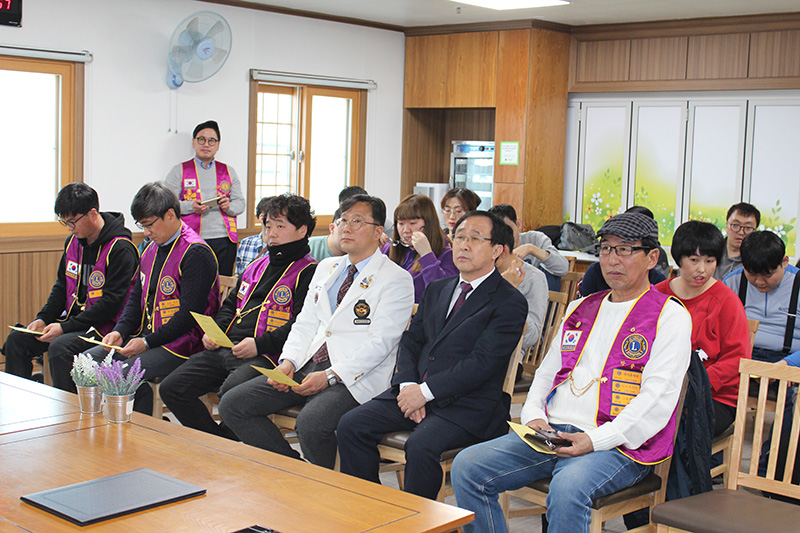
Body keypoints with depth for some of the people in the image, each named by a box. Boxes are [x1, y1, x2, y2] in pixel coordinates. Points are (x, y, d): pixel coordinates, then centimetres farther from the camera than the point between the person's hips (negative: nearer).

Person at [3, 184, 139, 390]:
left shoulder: (120, 249, -17)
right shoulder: (73, 241, 9)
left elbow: (111, 303, -20)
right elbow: (62, 286, 18)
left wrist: (66, 328, -22)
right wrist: (43, 318, 1)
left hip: (103, 325, -8)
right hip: (73, 318, 8)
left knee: (60, 348, -32)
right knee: (16, 339, -3)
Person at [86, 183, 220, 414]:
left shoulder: (195, 253, -14)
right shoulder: (151, 250, 15)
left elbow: (189, 314, -19)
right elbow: (137, 297, 20)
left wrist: (147, 342, -20)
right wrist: (120, 331, 2)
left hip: (180, 344, -9)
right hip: (146, 337, 9)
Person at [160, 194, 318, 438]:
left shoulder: (308, 272, -2)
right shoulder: (256, 266, 25)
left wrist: (259, 344, -20)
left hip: (266, 355, -8)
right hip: (226, 349, 8)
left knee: (231, 392, -36)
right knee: (171, 388, -5)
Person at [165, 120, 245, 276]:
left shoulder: (229, 171, 19)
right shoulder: (179, 171, 10)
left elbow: (240, 203, 16)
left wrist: (229, 206, -7)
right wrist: (190, 206, -14)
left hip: (224, 240, 2)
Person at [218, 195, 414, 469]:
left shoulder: (396, 279, -3)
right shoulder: (325, 268, 21)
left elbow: (380, 342, -12)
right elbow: (305, 322, 18)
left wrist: (330, 375, -20)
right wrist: (288, 361, -2)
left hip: (354, 377, -7)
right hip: (307, 365, 7)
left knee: (311, 423, -35)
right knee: (232, 404, -6)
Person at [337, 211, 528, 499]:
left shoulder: (510, 302, -3)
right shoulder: (437, 289, 20)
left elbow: (481, 363, -13)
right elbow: (410, 341, 16)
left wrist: (425, 391, -17)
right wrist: (407, 385, -4)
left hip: (466, 404, -6)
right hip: (415, 392, 7)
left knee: (420, 445, -33)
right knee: (350, 426, -11)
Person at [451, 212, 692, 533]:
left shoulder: (670, 317, 1)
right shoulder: (581, 309, 22)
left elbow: (657, 398, -10)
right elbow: (547, 372, 24)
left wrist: (595, 440, -20)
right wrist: (534, 416, 2)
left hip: (618, 444, -6)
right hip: (551, 434, 6)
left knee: (568, 487, -37)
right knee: (466, 467, -12)